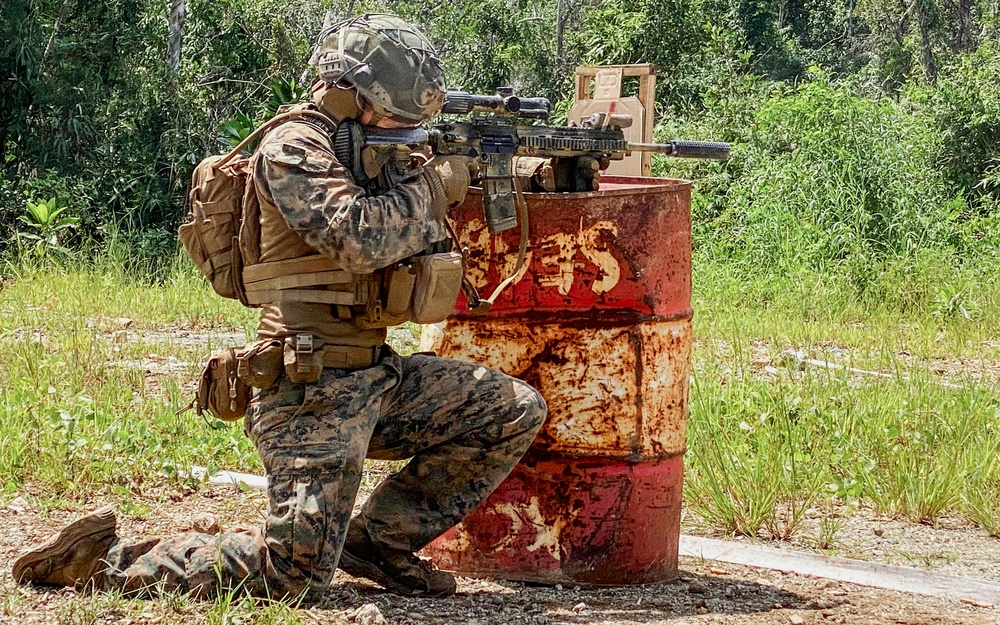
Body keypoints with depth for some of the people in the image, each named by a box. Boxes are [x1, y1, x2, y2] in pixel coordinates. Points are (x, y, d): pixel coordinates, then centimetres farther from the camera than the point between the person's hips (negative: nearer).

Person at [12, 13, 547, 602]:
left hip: (379, 376, 9)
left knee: (517, 410, 5)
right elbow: (358, 239, -25)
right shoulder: (294, 147, -11)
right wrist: (435, 185, -11)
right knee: (297, 575, -14)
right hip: (315, 391, -9)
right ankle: (107, 556, 0)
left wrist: (437, 196, 6)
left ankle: (378, 541, 9)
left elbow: (413, 245, 22)